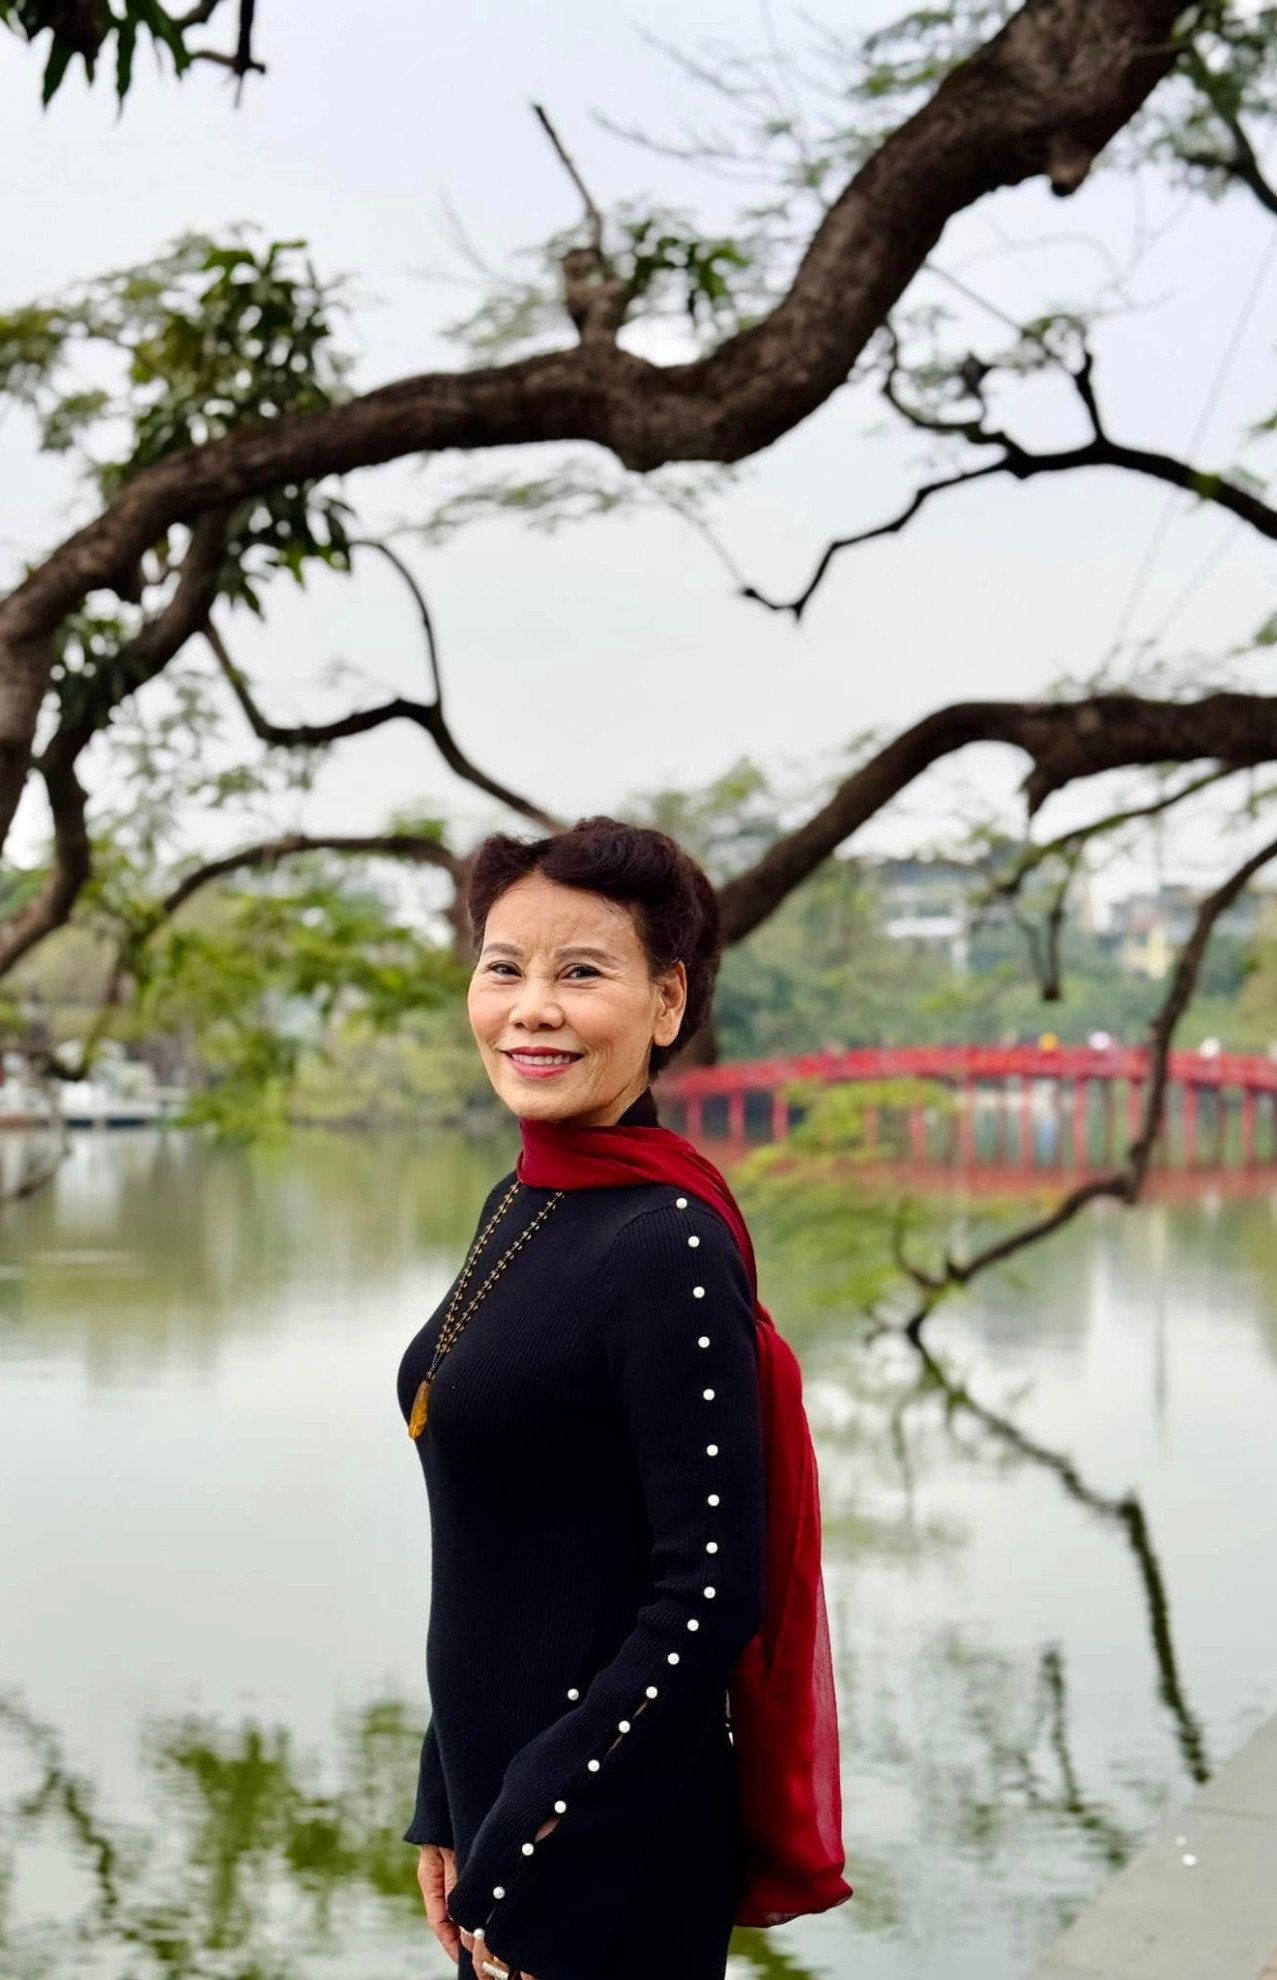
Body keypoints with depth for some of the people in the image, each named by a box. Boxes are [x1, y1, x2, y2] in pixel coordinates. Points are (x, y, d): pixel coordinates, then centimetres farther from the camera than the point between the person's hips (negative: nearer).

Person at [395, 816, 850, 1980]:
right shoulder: (522, 1205, 5)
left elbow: (711, 1595, -21)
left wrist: (522, 1850, -16)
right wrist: (450, 1809, 13)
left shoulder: (669, 1247, -20)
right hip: (501, 1790, 8)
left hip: (611, 1852, -8)